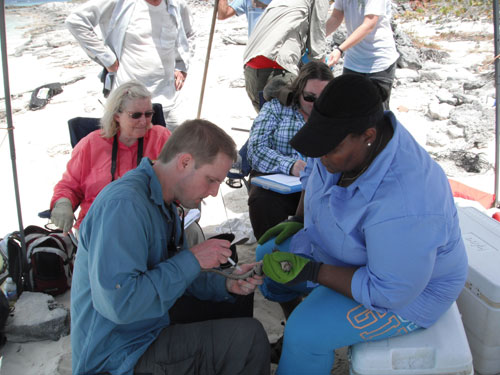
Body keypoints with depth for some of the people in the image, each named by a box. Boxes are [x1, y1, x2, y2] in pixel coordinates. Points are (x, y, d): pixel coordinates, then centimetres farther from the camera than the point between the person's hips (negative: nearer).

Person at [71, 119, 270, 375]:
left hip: (148, 333, 9)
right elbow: (119, 303, -31)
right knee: (248, 337, -15)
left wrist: (225, 284, -3)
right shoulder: (124, 205, -25)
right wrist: (192, 259, -24)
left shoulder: (162, 201, 6)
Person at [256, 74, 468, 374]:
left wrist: (311, 272, -31)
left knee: (305, 334, -22)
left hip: (411, 289, -8)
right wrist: (297, 220, -2)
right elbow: (314, 174, 8)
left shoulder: (402, 205, -41)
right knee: (268, 253, 11)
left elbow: (389, 291, -32)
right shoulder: (345, 139, -16)